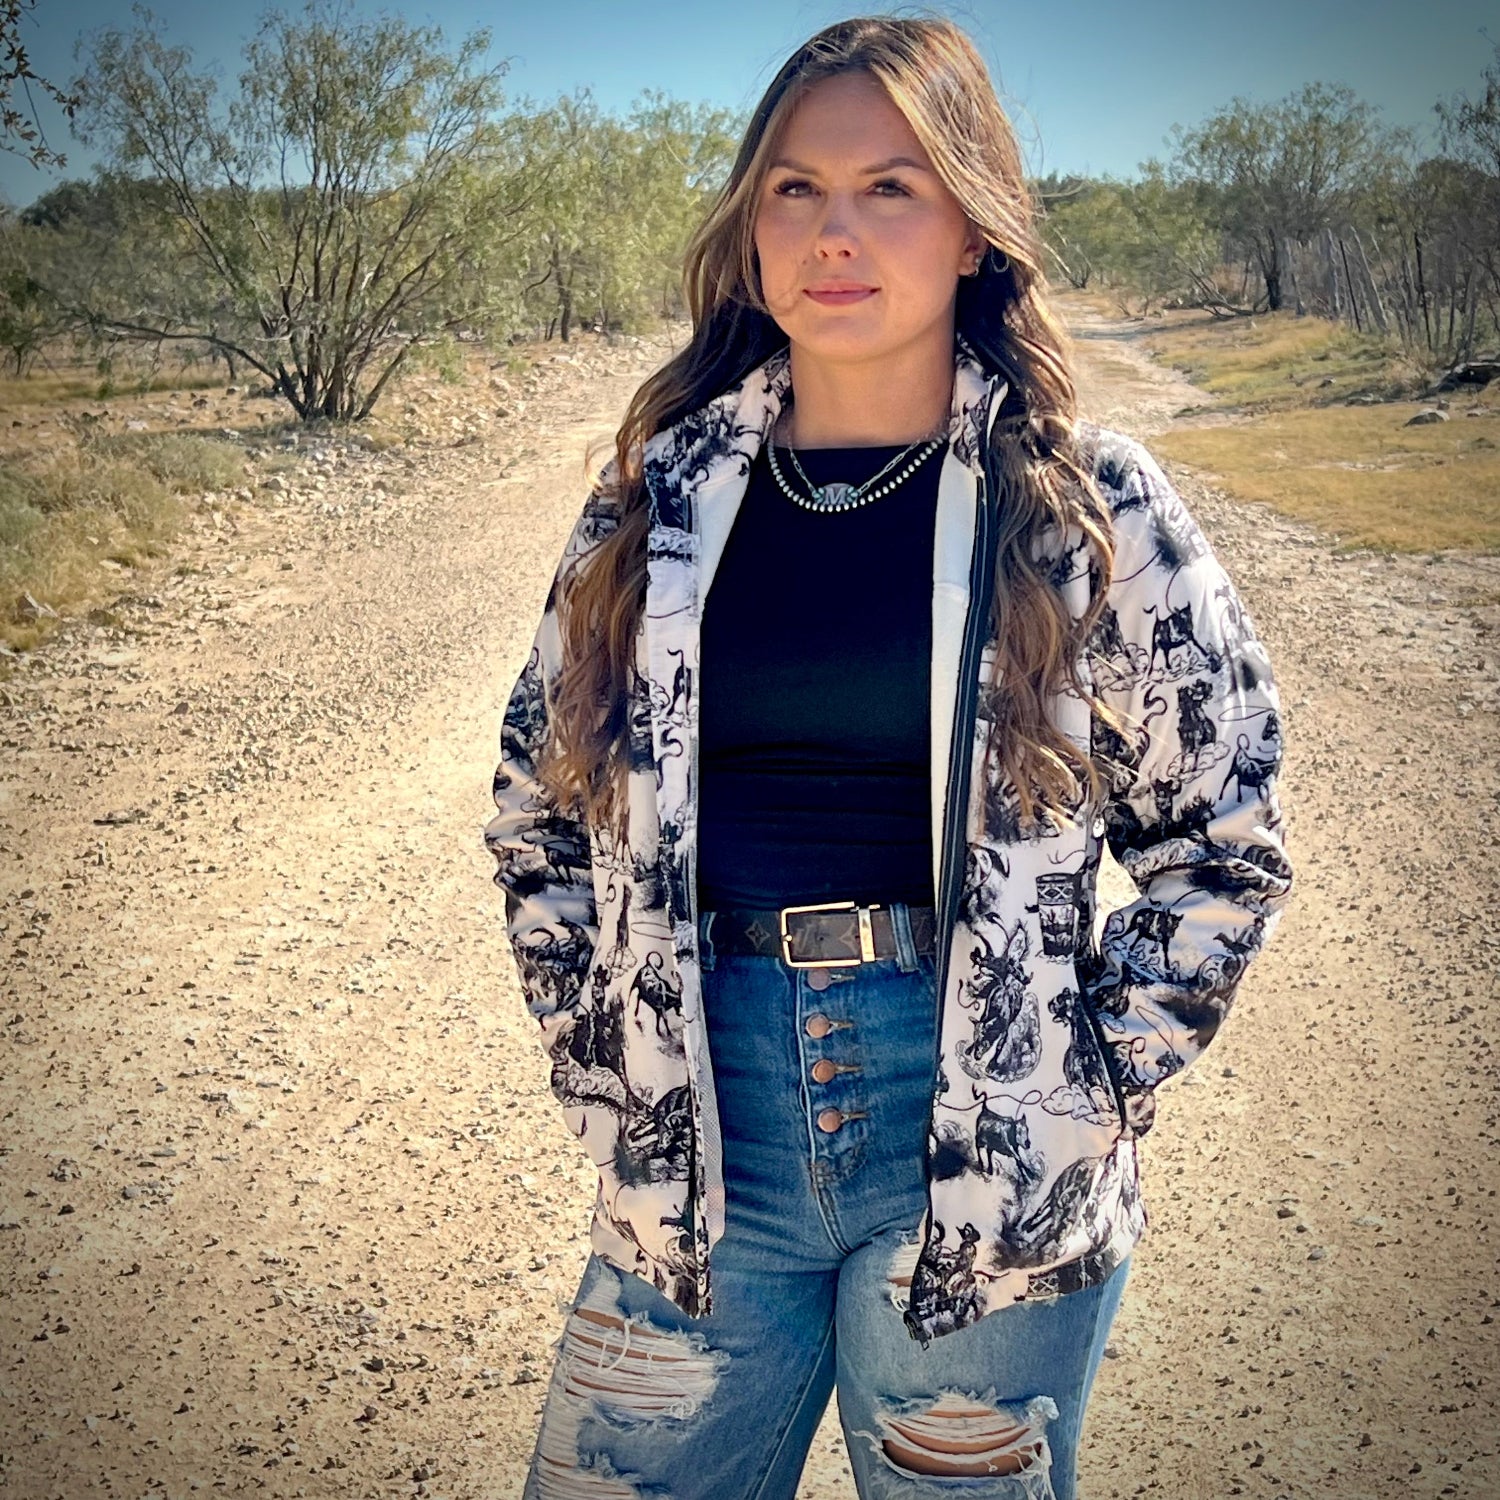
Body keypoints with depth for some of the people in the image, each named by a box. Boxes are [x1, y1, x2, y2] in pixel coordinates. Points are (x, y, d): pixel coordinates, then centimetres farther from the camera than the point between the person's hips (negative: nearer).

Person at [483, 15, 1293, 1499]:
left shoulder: (1090, 508, -3)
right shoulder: (660, 496, 3)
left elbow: (1222, 838, 2)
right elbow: (539, 809, 11)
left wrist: (1096, 1086, -3)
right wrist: (602, 1066, 5)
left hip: (991, 1154, -2)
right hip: (704, 1148, 2)